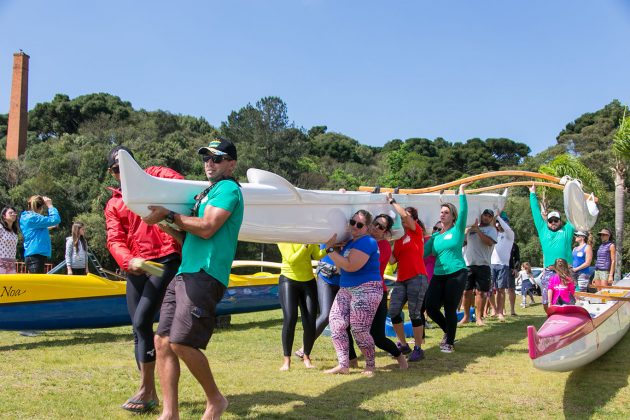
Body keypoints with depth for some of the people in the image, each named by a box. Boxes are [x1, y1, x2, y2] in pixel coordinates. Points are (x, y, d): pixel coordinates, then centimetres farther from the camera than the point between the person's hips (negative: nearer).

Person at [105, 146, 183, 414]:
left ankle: (145, 390, -2)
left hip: (165, 259, -5)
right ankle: (150, 392, 17)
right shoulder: (113, 205, 17)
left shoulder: (154, 176, 9)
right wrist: (128, 261, -19)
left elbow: (181, 185, -12)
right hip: (135, 268, 6)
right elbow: (114, 240, 2)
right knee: (138, 328, 6)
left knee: (142, 321, -14)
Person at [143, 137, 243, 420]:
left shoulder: (228, 189, -3)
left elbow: (206, 229, -15)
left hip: (204, 275, -9)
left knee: (181, 343, -15)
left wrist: (169, 214, -7)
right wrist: (165, 225, 11)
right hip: (185, 272, 9)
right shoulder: (208, 192, 25)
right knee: (162, 341, 2)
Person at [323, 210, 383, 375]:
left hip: (366, 291, -9)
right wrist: (332, 246, 2)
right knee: (336, 323, -4)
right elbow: (341, 265, 16)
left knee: (359, 331, -8)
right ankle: (343, 365, 2)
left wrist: (330, 248, -18)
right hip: (346, 290, 9)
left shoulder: (366, 242, -14)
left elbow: (350, 266, -22)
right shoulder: (350, 242, 15)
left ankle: (370, 366, 13)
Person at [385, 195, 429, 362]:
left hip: (417, 278, -7)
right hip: (401, 279, 7)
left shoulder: (417, 232, -1)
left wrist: (392, 201, -8)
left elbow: (405, 215, -18)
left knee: (415, 314, -4)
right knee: (393, 311, 1)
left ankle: (418, 349, 8)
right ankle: (403, 345, 17)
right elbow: (393, 260, 10)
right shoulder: (398, 238, 16)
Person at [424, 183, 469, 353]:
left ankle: (449, 343, 15)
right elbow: (423, 252, 11)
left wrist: (462, 191, -11)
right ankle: (448, 331, 25)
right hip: (438, 275, 5)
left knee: (450, 309, -2)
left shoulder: (457, 230, 1)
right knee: (431, 307, -2)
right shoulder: (436, 236, 13)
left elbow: (463, 212, -12)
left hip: (457, 274, -5)